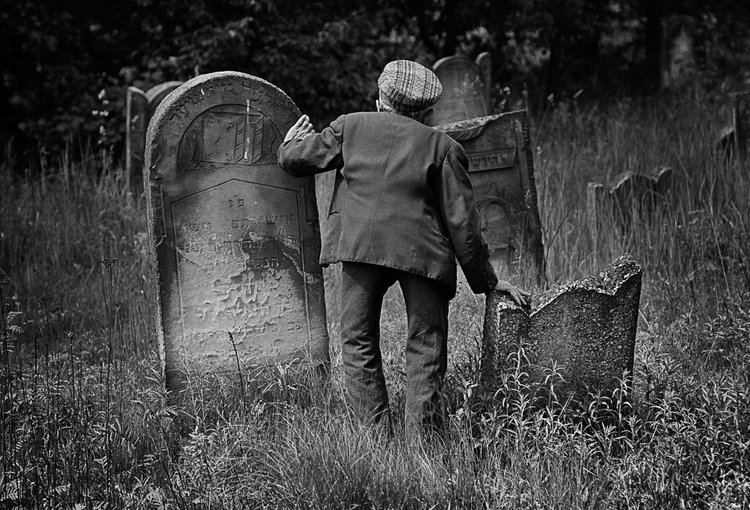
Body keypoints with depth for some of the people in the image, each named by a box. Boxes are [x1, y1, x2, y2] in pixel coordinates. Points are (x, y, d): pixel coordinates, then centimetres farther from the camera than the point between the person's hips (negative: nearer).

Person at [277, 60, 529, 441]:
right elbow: (461, 220, 9)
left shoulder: (351, 126, 17)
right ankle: (421, 442, -3)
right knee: (426, 348, 5)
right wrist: (486, 280, 13)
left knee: (359, 343, 7)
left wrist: (290, 142, 46)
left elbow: (296, 158, 21)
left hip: (362, 241, 0)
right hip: (423, 250, 0)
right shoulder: (443, 147, 15)